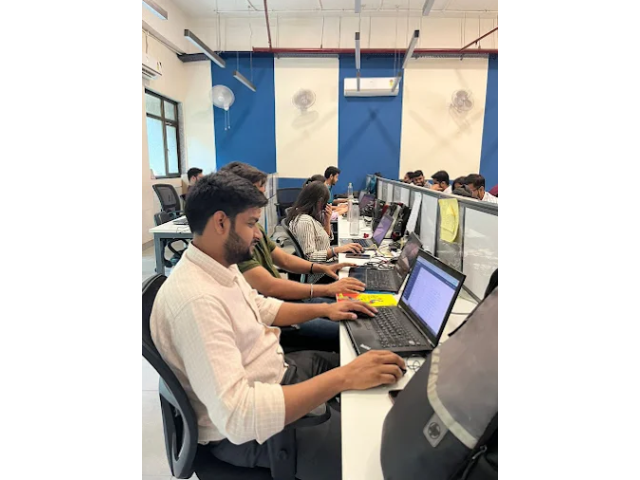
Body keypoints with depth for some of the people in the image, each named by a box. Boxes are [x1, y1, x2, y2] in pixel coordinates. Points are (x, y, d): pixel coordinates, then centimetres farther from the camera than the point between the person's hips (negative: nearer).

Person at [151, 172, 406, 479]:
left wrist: (324, 309, 5)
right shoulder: (196, 300, -33)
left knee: (353, 364, 15)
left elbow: (263, 308, 17)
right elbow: (237, 415, -38)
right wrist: (344, 378, -37)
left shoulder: (220, 267, -1)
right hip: (244, 429, -9)